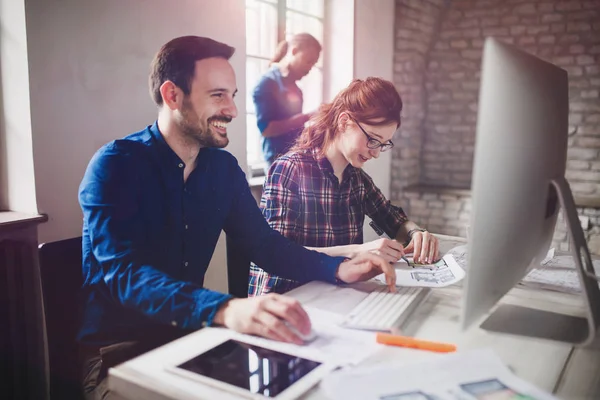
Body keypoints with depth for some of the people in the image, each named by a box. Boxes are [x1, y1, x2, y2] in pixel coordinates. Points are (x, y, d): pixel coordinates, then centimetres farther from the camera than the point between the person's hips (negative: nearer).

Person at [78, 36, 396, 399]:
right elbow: (125, 274, -28)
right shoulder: (115, 165, -16)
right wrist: (224, 310, -46)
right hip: (117, 350, -5)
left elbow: (265, 244, 6)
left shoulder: (223, 167, 3)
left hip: (189, 332, 5)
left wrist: (338, 268, -12)